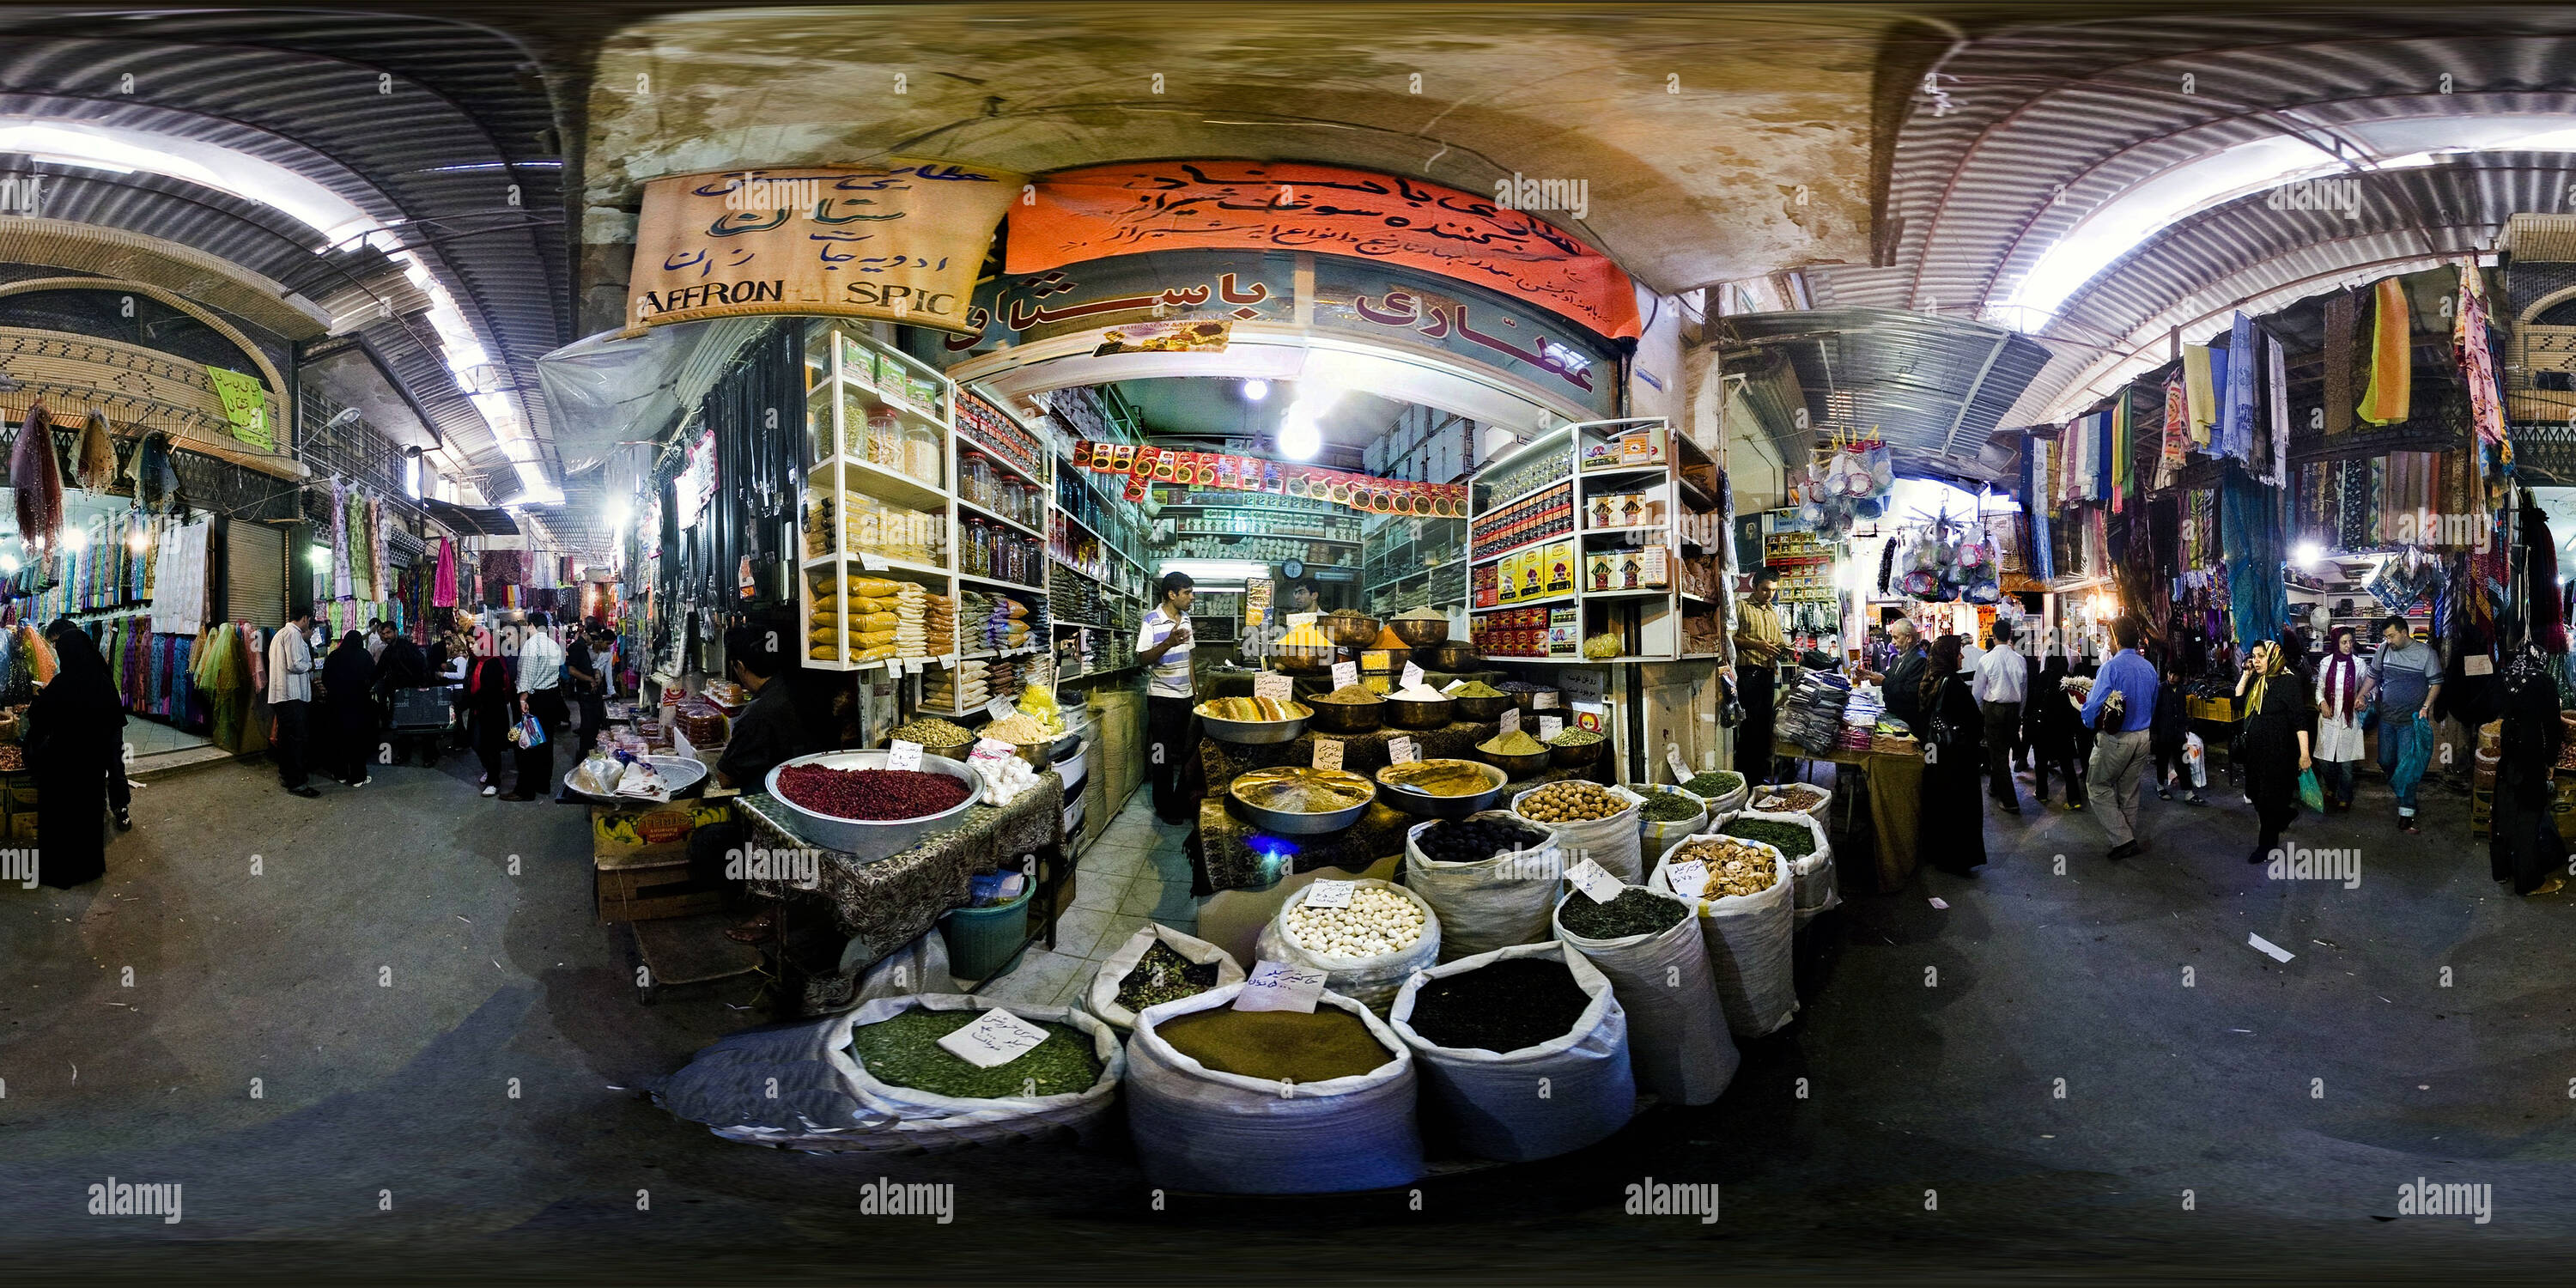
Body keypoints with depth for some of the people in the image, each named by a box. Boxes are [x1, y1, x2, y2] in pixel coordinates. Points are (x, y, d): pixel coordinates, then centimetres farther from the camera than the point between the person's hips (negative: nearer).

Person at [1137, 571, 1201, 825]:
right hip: (1163, 698, -7)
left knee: (1184, 751, 9)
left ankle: (1180, 799, 21)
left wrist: (1195, 689, 19)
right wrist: (1168, 643, -30)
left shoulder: (1185, 618, 10)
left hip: (1185, 696, 7)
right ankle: (1164, 807, 10)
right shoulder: (1151, 621, -13)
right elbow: (1143, 658, -16)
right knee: (1163, 755, 1)